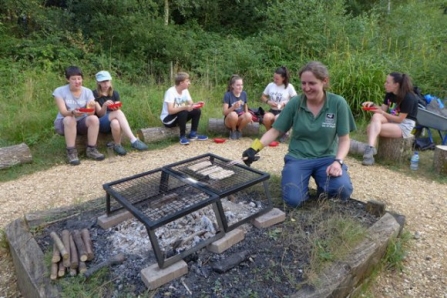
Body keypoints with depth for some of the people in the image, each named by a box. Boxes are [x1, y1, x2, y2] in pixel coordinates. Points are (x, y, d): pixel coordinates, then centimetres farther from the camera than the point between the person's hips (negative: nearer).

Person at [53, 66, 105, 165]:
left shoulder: (88, 92, -5)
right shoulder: (59, 91, -10)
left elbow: (90, 113, -16)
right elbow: (63, 112, -22)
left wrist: (91, 108, -41)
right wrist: (72, 112, -44)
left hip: (82, 122, 2)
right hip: (63, 123, -2)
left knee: (94, 119, -29)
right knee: (70, 120, -36)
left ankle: (91, 150, -19)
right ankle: (71, 152, -28)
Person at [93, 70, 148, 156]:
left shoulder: (115, 94, 10)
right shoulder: (94, 94, -1)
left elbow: (117, 110, 2)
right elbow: (100, 114, -8)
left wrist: (116, 107, -22)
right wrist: (105, 105, -29)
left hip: (114, 121, 3)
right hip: (101, 124, -3)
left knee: (115, 123, -39)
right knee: (118, 113, -35)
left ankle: (117, 145, -19)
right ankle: (133, 140, -42)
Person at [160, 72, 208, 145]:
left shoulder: (185, 90, -1)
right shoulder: (171, 92, -24)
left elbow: (191, 104, -1)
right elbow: (170, 110, -34)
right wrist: (185, 107, -46)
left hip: (179, 116, 7)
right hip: (167, 119, -7)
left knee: (197, 111, -7)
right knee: (183, 112, -34)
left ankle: (193, 134, 0)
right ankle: (183, 137, -20)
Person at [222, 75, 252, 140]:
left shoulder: (244, 94, -1)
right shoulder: (227, 95, -13)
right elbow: (225, 112, -18)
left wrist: (248, 118, -3)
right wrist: (234, 107, -34)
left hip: (240, 119, 3)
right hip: (229, 120, -3)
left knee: (248, 115, -30)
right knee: (233, 114, -37)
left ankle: (239, 131, -2)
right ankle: (233, 131, -6)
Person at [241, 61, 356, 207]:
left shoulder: (338, 103, -7)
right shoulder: (295, 103, -6)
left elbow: (344, 139, -2)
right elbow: (275, 131, -2)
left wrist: (338, 161, -20)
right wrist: (254, 148, -17)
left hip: (327, 158, 0)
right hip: (297, 158, 0)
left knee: (344, 190, -27)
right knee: (293, 200, -22)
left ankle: (323, 185, 8)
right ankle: (304, 183, 13)